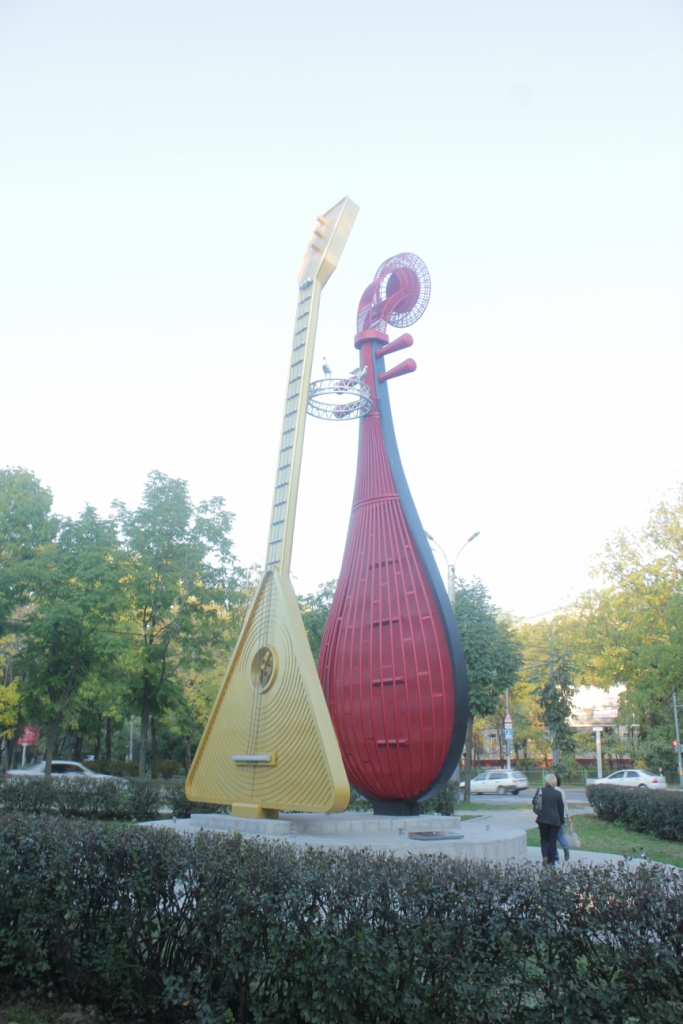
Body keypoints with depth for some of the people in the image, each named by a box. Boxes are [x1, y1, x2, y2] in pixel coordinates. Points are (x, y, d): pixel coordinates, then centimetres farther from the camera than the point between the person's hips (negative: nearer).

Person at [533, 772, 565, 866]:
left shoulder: (540, 790, -3)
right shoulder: (557, 793, -2)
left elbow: (534, 802, 2)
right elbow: (561, 808, 4)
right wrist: (562, 821, 13)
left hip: (543, 819, 0)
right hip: (554, 820, 0)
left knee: (544, 839, 14)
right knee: (552, 841, 6)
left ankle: (545, 856, -7)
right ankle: (551, 861, 6)